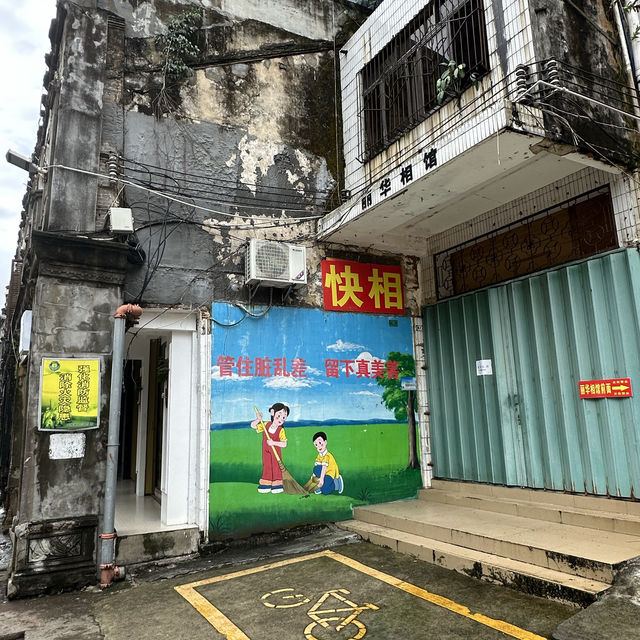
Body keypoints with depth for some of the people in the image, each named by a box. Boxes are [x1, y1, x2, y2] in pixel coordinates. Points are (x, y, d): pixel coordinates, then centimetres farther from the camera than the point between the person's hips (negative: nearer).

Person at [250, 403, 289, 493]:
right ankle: (266, 486, 17)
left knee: (276, 467, 1)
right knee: (266, 467, 8)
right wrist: (258, 419, -15)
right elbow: (253, 425, 3)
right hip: (266, 452, 3)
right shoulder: (265, 425, -3)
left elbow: (284, 444, -17)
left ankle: (276, 485, 14)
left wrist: (273, 443, -27)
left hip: (276, 452, -2)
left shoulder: (281, 430, -13)